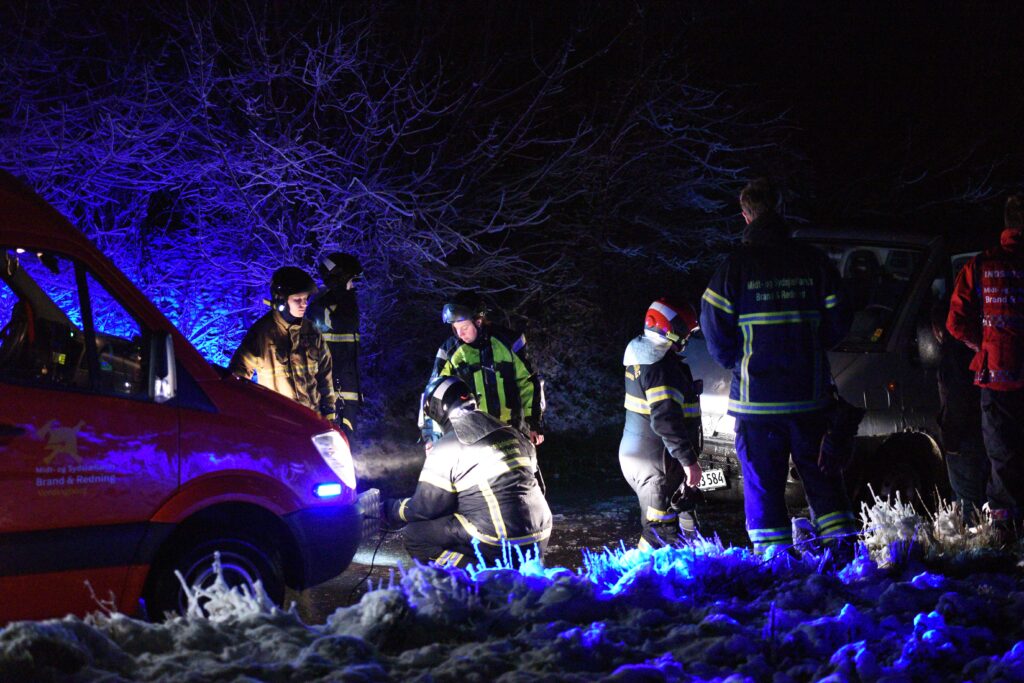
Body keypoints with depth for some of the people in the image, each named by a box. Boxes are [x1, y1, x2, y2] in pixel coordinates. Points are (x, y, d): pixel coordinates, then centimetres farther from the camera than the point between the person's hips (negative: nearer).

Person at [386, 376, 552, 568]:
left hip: (499, 546, -7)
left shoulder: (447, 448, -6)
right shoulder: (513, 434, 14)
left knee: (415, 536, 3)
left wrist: (391, 509, 15)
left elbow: (426, 507, -3)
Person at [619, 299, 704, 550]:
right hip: (656, 462, -11)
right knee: (661, 530, -7)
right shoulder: (662, 366, -20)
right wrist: (688, 460, -24)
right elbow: (666, 419, -27)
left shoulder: (644, 357, 13)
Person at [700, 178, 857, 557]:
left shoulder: (734, 265, -7)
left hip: (756, 397, -3)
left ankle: (773, 552, 2)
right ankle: (841, 542, 11)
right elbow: (838, 322, 6)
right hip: (810, 393, 3)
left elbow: (715, 327, -6)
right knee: (820, 472, 14)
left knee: (763, 482, 3)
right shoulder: (814, 261, 1)